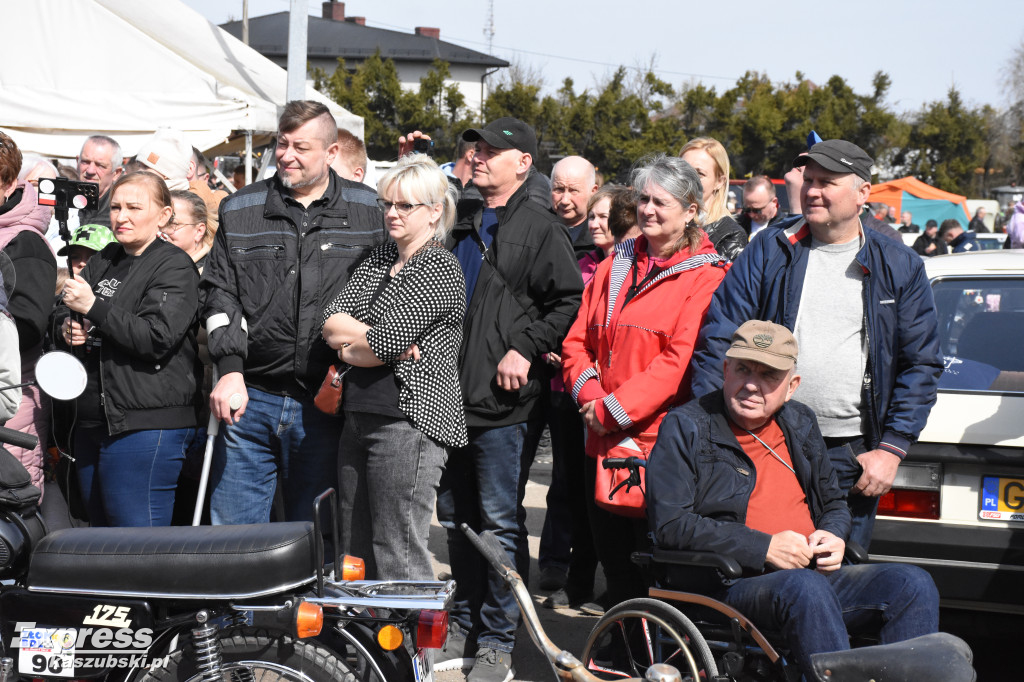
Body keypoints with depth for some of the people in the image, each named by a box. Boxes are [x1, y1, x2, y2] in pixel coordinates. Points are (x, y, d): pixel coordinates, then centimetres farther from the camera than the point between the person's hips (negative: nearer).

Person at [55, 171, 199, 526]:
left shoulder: (175, 266, -7)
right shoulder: (104, 260, 16)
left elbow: (157, 339, -19)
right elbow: (60, 314, 23)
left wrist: (93, 307, -18)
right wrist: (68, 330, -1)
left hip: (146, 426, -8)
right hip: (92, 423, 8)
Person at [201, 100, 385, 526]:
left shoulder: (367, 211, 5)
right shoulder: (240, 211, 8)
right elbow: (220, 294, 4)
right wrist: (230, 371, -9)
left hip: (323, 405, -1)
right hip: (249, 398, 1)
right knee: (232, 532, 2)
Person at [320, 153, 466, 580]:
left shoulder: (441, 268, -7)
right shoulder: (378, 259, 17)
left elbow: (384, 343, -16)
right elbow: (331, 321, 5)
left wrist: (347, 344, 1)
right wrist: (383, 342, -9)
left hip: (408, 419, -8)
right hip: (359, 415, 8)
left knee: (398, 560, -7)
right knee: (355, 556, 11)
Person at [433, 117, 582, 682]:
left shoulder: (540, 226, -5)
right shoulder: (460, 221, 15)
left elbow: (568, 301, -11)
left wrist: (526, 349, -16)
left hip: (503, 403, -7)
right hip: (448, 398, 7)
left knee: (500, 522, -3)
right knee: (456, 518, 14)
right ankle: (465, 627, 26)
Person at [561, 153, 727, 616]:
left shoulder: (705, 277, -6)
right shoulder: (615, 267, 15)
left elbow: (679, 359, -15)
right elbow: (578, 340, 12)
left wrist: (614, 408, -17)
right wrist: (589, 394, -6)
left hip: (658, 442, -6)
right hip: (603, 442, 6)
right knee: (614, 564, 13)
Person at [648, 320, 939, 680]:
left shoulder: (800, 423, 19)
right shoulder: (685, 427, 0)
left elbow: (834, 503, 31)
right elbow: (670, 525, -10)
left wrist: (832, 536, 5)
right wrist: (764, 548, -14)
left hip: (816, 574, 6)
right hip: (731, 583, -6)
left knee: (914, 584, -16)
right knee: (805, 587, -38)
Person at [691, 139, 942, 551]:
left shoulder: (900, 268, 6)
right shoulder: (769, 251, 5)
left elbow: (920, 364, 5)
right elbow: (719, 340, 2)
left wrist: (891, 449, -3)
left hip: (851, 456, 0)